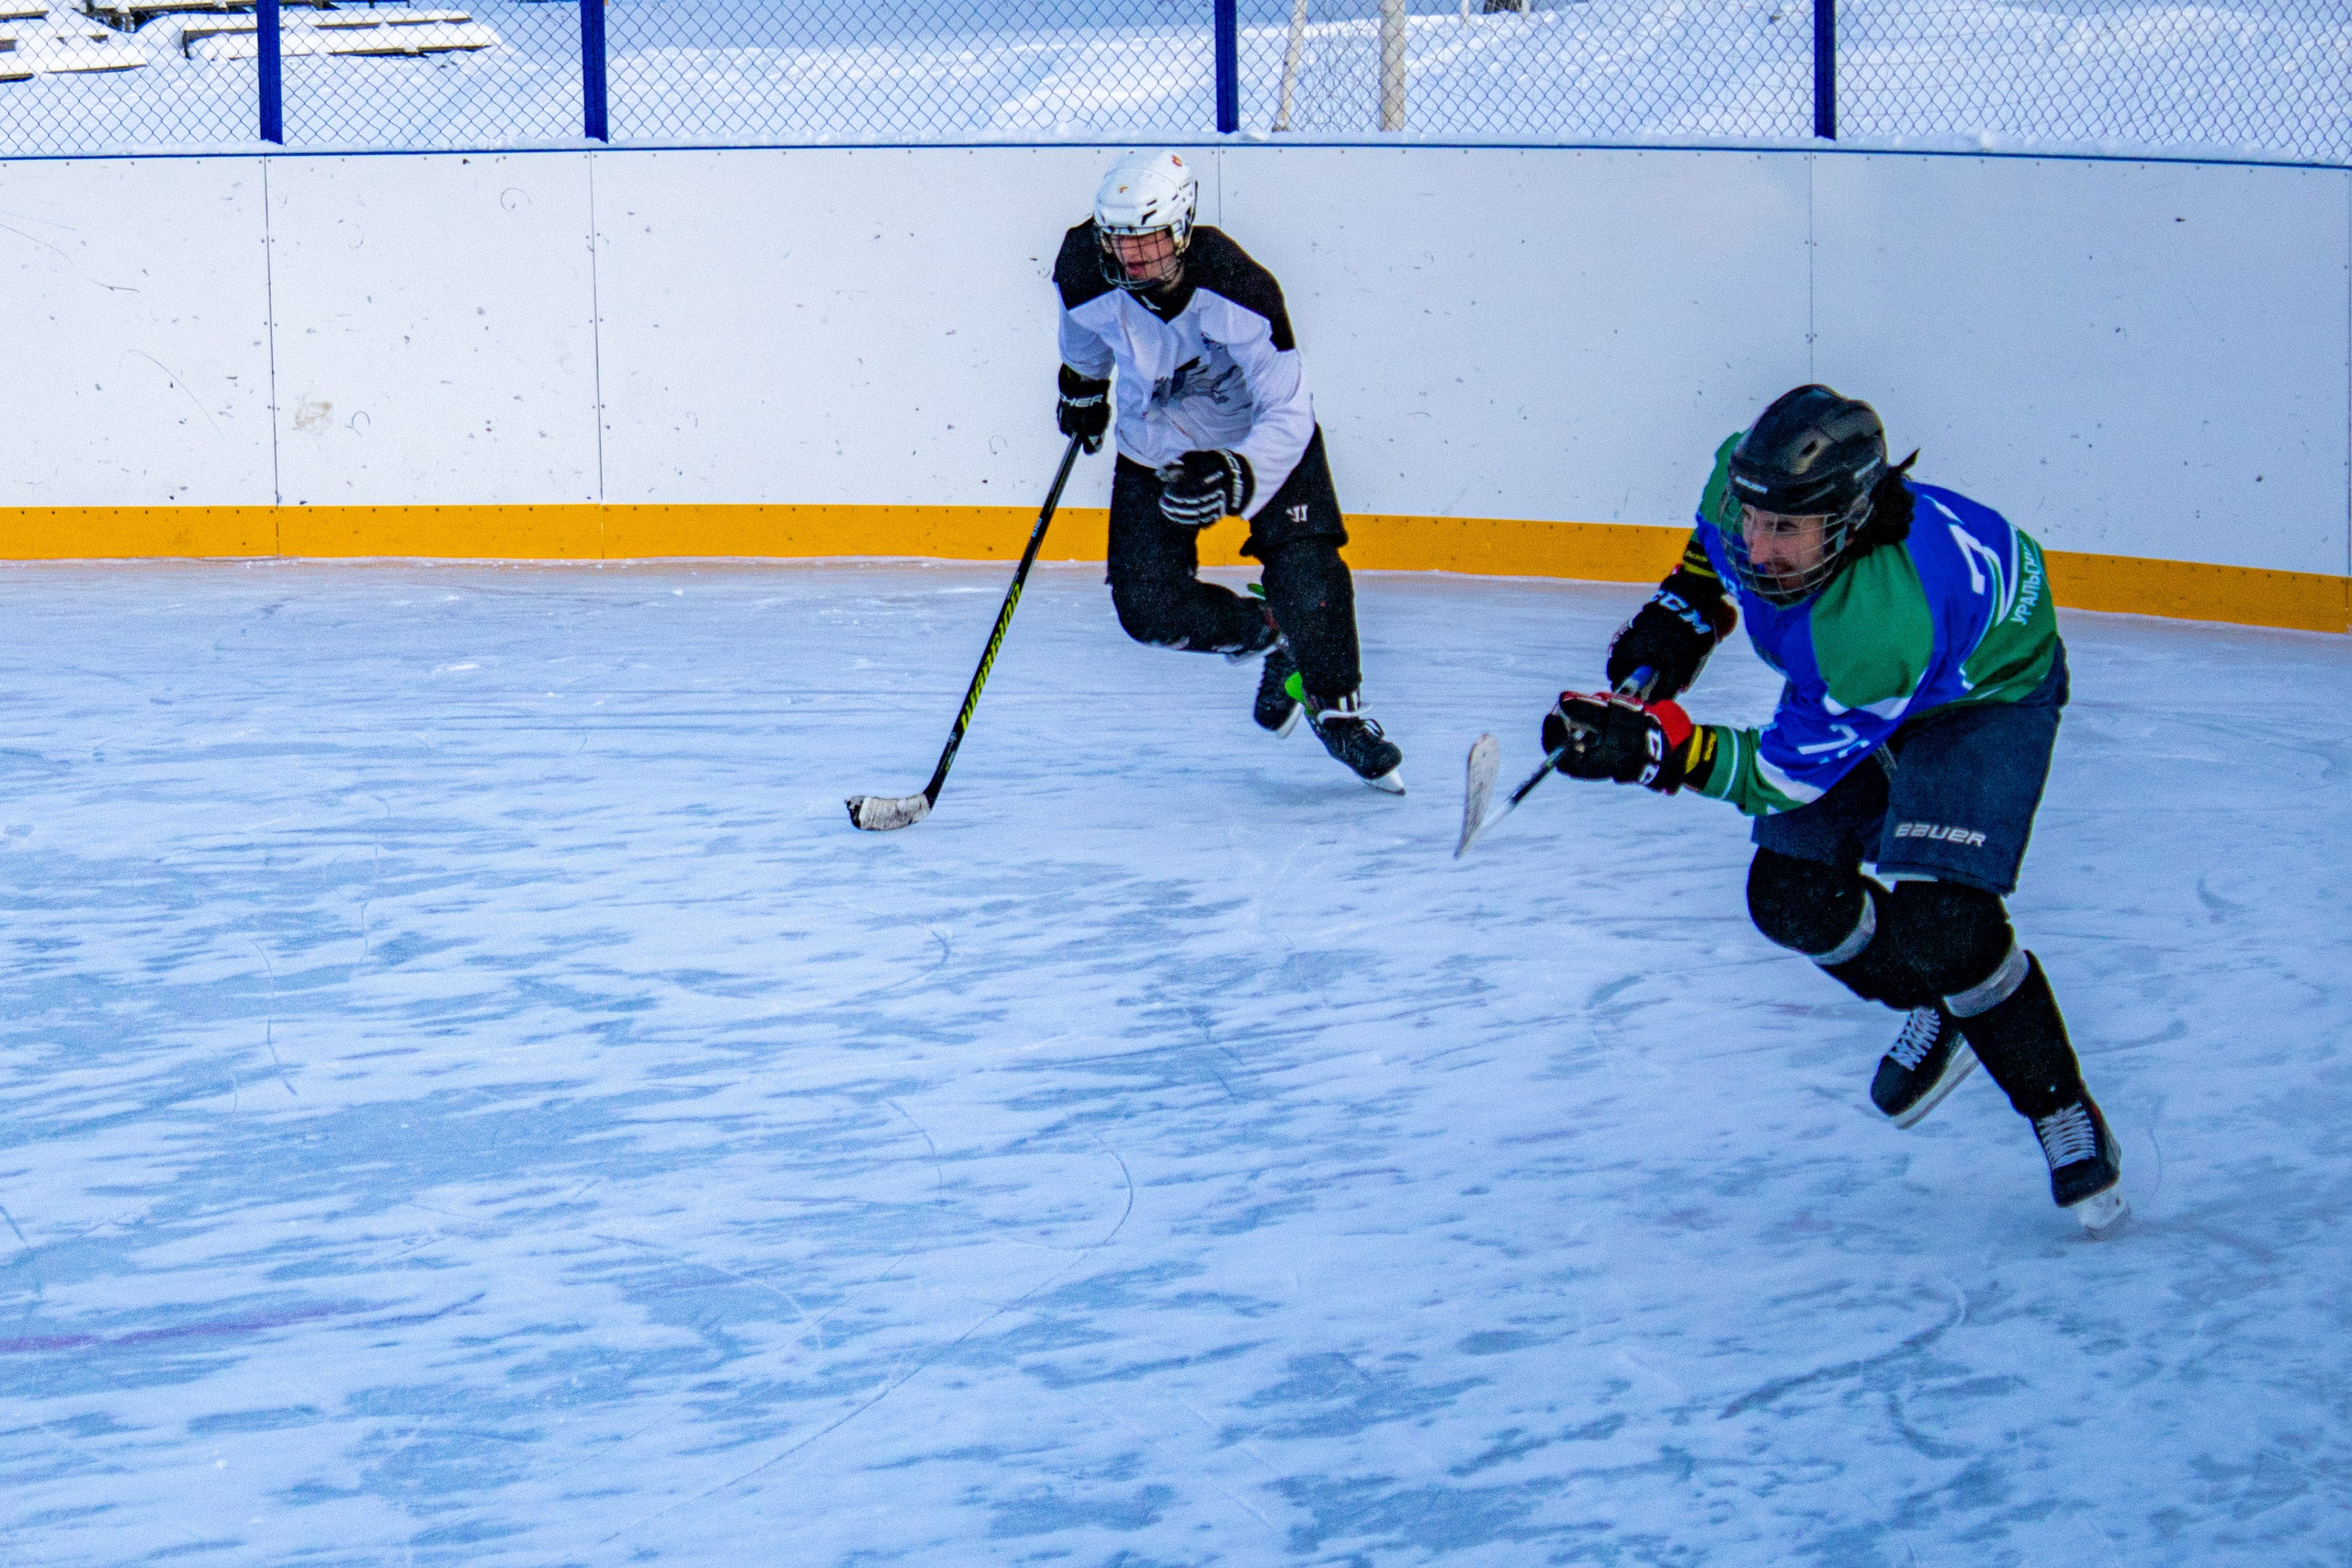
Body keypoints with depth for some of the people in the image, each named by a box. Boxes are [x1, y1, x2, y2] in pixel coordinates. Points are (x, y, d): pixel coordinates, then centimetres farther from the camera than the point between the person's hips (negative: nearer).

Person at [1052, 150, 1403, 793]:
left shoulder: (1239, 289, -34)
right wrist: (1082, 384, 22)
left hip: (1257, 430, -4)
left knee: (1305, 570, -22)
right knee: (1148, 608, -9)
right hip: (1156, 444, 4)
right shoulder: (1087, 274, -22)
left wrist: (1236, 476, -50)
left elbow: (1287, 414, -33)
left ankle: (1338, 709, 2)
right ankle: (1273, 641, 19)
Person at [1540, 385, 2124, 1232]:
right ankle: (1940, 1010, 25)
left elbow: (1781, 779, -35)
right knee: (1792, 894, -3)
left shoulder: (1876, 630, -46)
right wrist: (1688, 601, -4)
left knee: (1939, 920, -22)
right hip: (1841, 682, 7)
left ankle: (2061, 1109, 0)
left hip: (1987, 687, -7)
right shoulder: (1753, 482, -28)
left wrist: (1655, 747, -44)